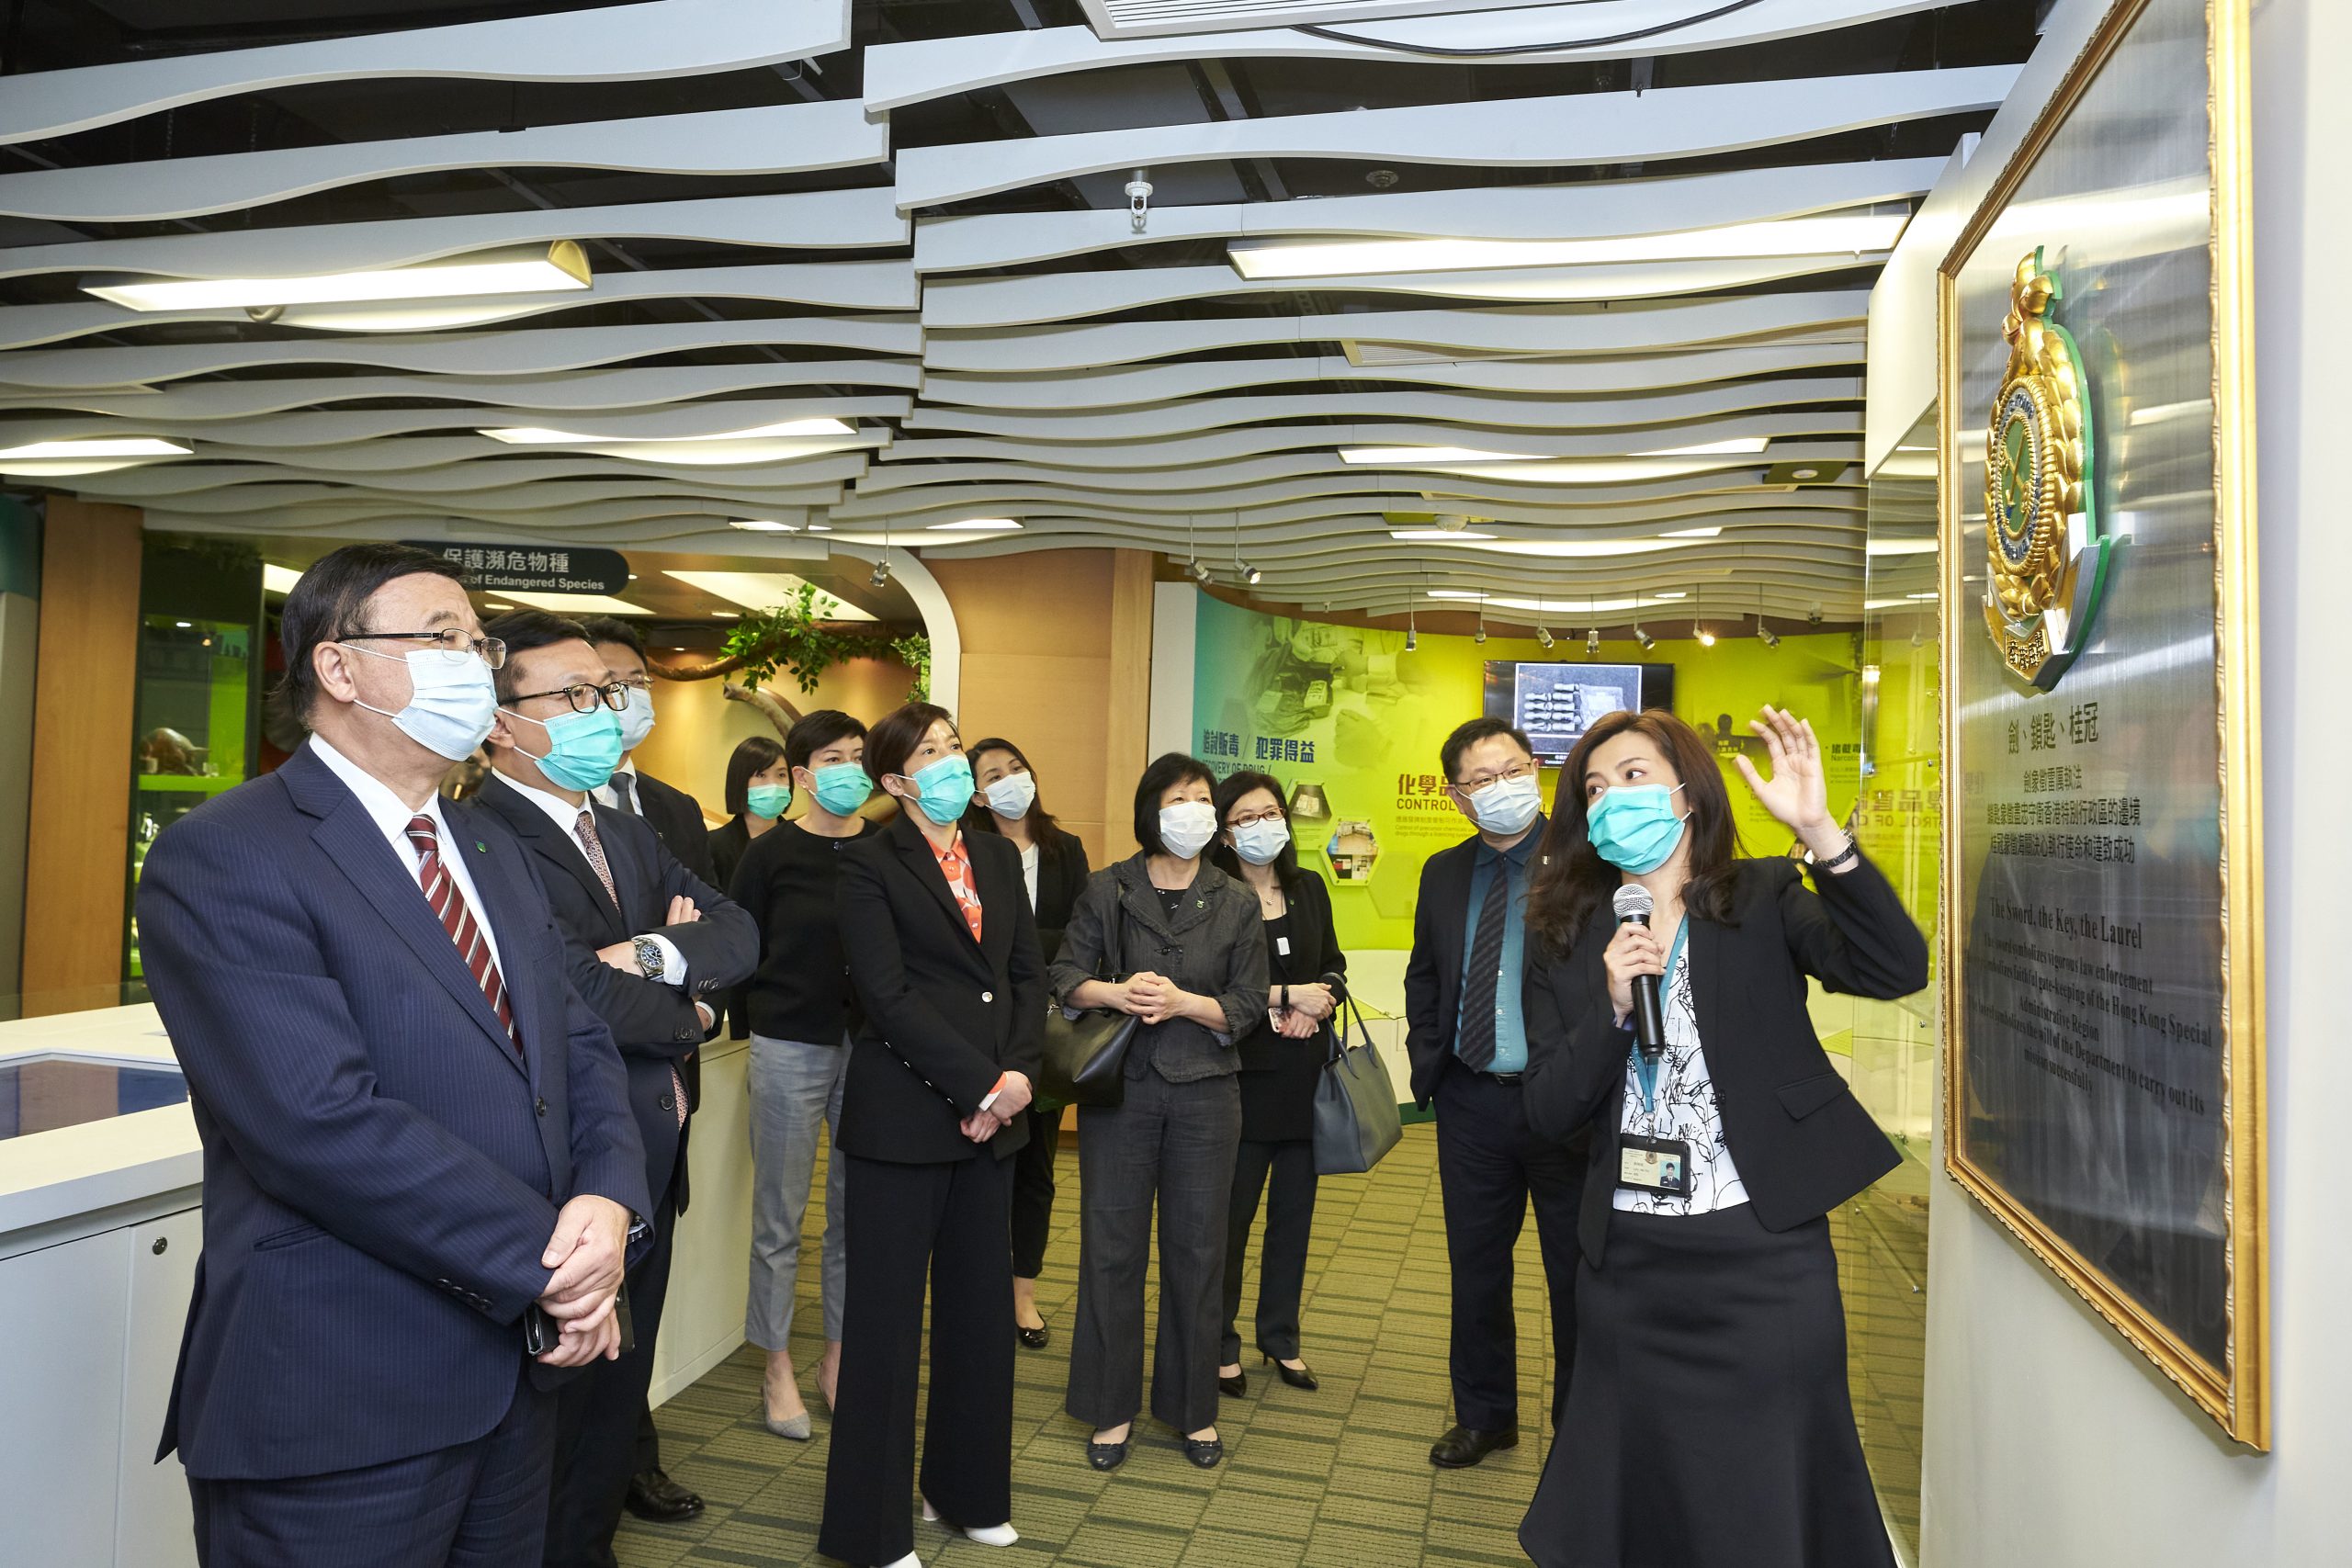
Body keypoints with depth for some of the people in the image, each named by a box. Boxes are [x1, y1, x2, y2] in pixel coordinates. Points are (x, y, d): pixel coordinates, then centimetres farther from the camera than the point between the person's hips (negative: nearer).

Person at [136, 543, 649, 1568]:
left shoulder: (491, 851, 11)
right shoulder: (223, 858, -14)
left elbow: (579, 1045, 6)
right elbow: (321, 1120, -23)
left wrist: (610, 1201, -13)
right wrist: (547, 1265, -19)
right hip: (340, 1406, -7)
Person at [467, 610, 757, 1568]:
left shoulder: (628, 836, 10)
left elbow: (738, 933, 1)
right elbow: (591, 1002, -27)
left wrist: (660, 954, -20)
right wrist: (690, 1012, -7)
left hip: (648, 1171, 8)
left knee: (617, 1402, 22)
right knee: (562, 1412, 11)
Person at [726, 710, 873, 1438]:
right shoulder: (769, 855, -5)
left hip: (870, 1049, 2)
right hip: (791, 1050, -2)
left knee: (856, 1213, 11)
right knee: (778, 1218, 8)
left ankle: (837, 1356, 28)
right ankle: (778, 1369, 24)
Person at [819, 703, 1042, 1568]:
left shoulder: (997, 857, 11)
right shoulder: (871, 864, -6)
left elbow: (1029, 972, 8)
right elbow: (886, 994, -14)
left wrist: (1015, 1076, -6)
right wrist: (984, 1083, -16)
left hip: (991, 1115, 5)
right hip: (904, 1115, -5)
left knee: (980, 1304, 13)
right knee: (887, 1312, 5)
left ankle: (969, 1491, 31)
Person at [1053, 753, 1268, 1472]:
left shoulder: (1236, 902, 4)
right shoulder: (1106, 890, 2)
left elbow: (1248, 1005, 0)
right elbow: (1065, 977, -2)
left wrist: (1183, 1001, -16)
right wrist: (1117, 993, -20)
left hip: (1204, 1094, 1)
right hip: (1118, 1088, -1)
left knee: (1197, 1249, 8)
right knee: (1111, 1244, 5)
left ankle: (1194, 1406, 25)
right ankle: (1111, 1406, 21)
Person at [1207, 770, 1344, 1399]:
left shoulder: (1309, 888, 9)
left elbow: (1333, 964, 14)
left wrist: (1320, 1004, -6)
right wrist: (1289, 996, -15)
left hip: (1307, 1072, 5)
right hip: (1246, 1072, -5)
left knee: (1295, 1211, 14)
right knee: (1231, 1214, 5)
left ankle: (1280, 1338, 30)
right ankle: (1221, 1344, 21)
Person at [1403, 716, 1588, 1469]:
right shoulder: (1444, 873, 6)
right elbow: (1423, 975, 15)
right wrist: (1427, 1061, 5)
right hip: (1472, 1103, 5)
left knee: (1577, 1275, 11)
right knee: (1476, 1268, 17)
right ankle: (1484, 1414, 38)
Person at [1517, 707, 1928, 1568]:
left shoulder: (1762, 901, -3)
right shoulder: (1566, 940, 2)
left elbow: (1898, 969, -20)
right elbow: (1547, 1113, -2)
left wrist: (1818, 830, -31)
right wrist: (1612, 1006, -17)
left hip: (1763, 1252, -2)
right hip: (1628, 1267, 3)